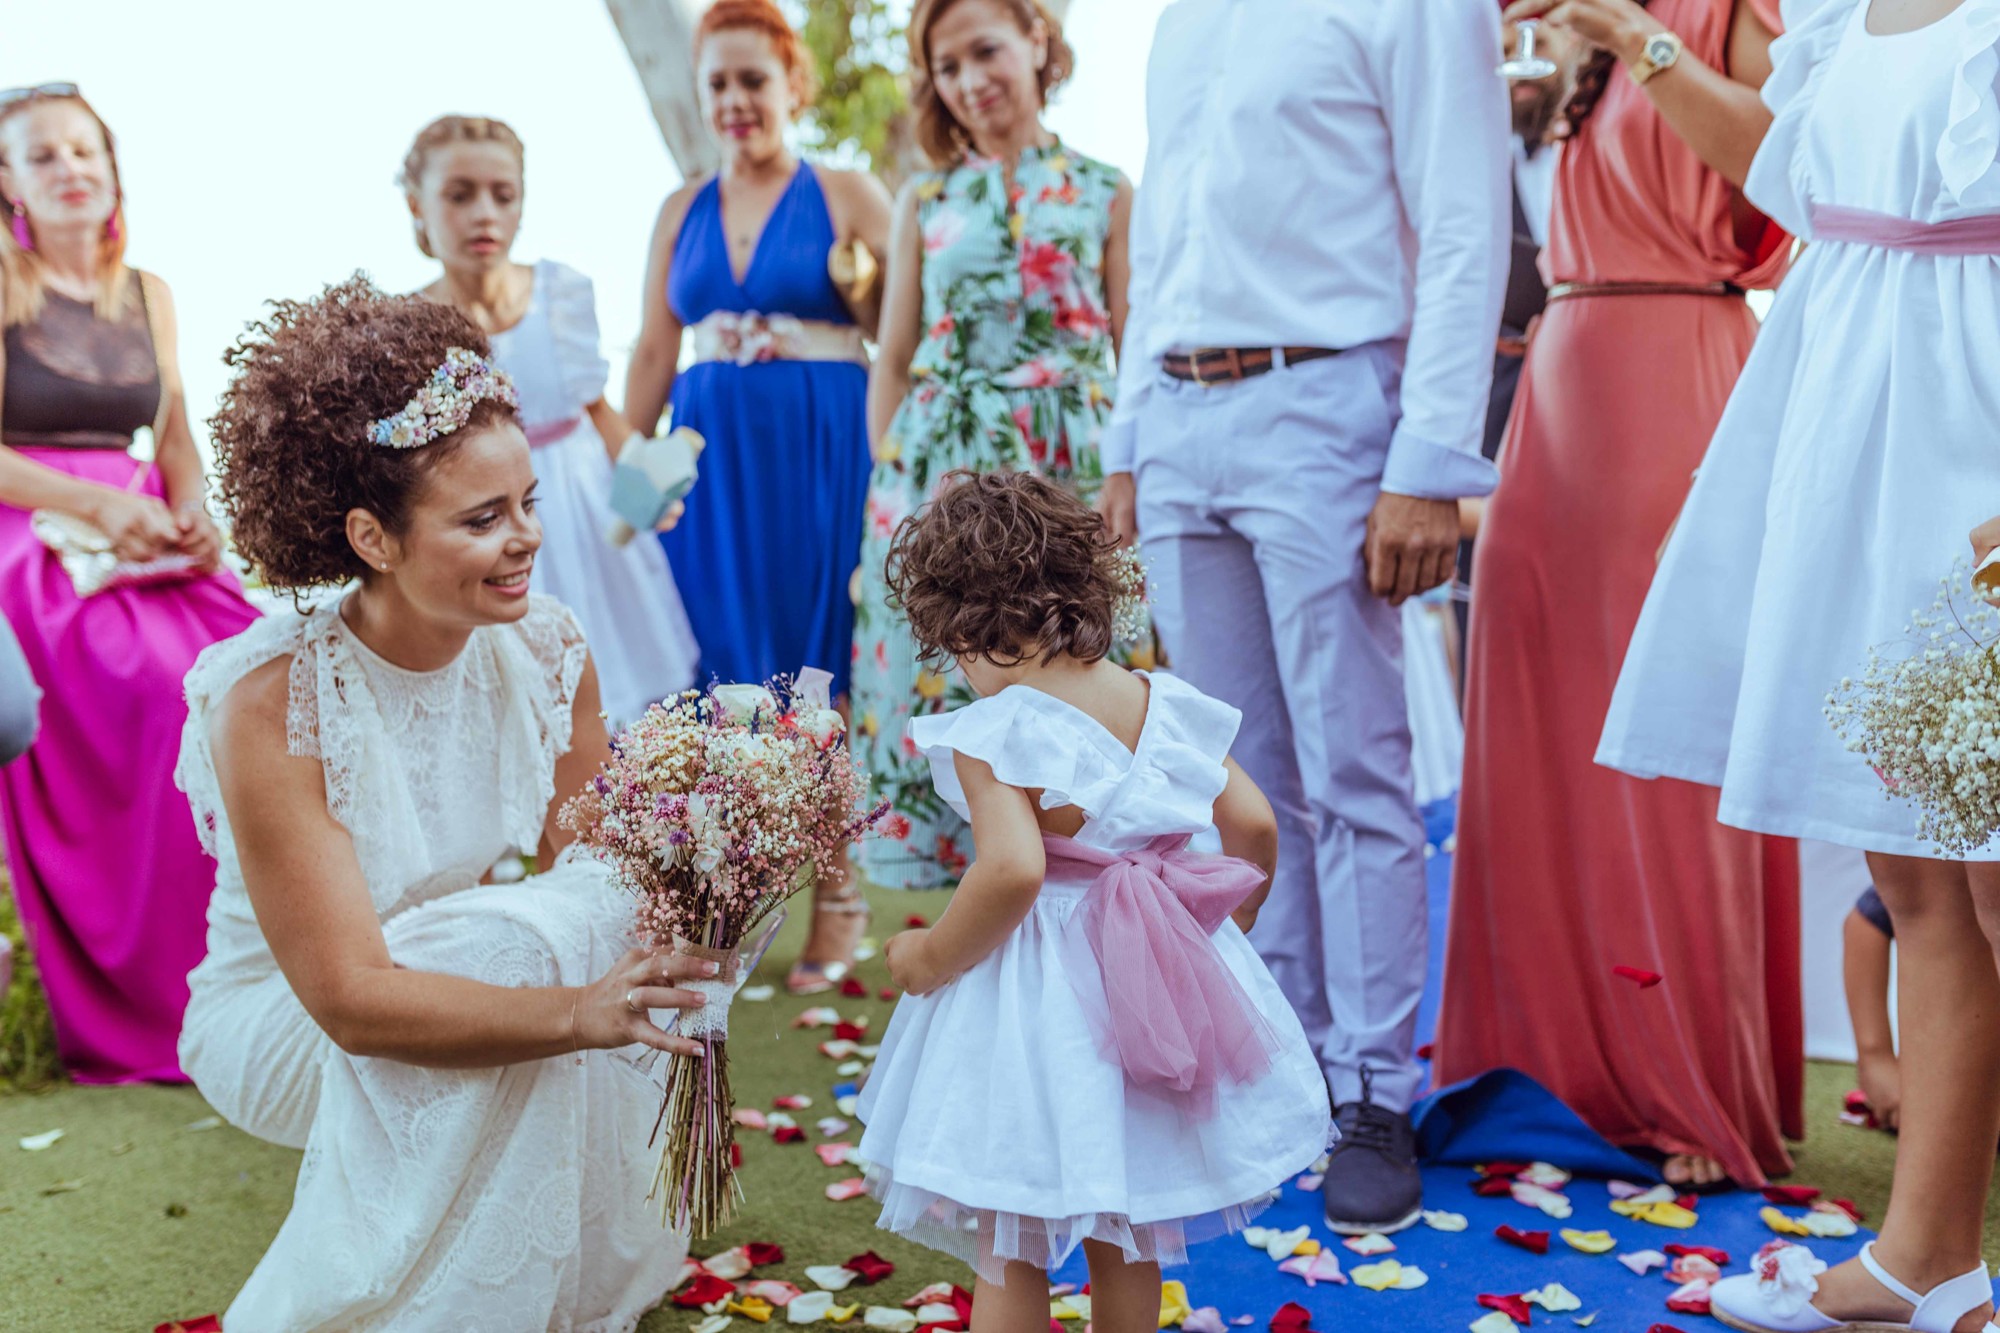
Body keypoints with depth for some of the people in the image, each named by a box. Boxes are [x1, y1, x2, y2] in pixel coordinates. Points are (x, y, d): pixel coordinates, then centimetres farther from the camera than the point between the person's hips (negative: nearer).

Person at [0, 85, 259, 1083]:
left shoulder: (148, 294, 17)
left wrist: (190, 517, -3)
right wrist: (96, 503, -17)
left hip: (147, 543, 5)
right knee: (169, 697, -28)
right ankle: (147, 1016, -16)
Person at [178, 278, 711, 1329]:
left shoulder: (546, 650, -13)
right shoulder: (273, 705, -28)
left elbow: (592, 866, -10)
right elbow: (351, 1000, -32)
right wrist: (578, 1012, -45)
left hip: (463, 963, 5)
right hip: (283, 1017, -5)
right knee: (508, 937, -31)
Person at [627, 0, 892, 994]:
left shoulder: (848, 196, 1)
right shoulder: (682, 212, 13)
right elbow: (654, 352, 14)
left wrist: (861, 293, -15)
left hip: (822, 449, -4)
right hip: (711, 455, 4)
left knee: (819, 669, -1)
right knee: (724, 667, 2)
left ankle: (836, 895, 11)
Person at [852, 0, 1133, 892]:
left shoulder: (1105, 194, 7)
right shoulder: (925, 201, 13)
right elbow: (892, 360, 13)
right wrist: (885, 477, 3)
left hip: (1069, 474, -2)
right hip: (938, 473, 2)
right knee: (938, 691, 0)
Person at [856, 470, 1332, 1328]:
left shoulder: (987, 736, -18)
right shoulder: (1163, 706, 0)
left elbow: (1013, 869, -31)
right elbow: (1254, 826, 1)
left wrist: (932, 955, -15)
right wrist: (1224, 934, 17)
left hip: (1037, 1004, -6)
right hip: (1155, 977, 6)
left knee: (1006, 1254, 11)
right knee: (1126, 1246, 23)